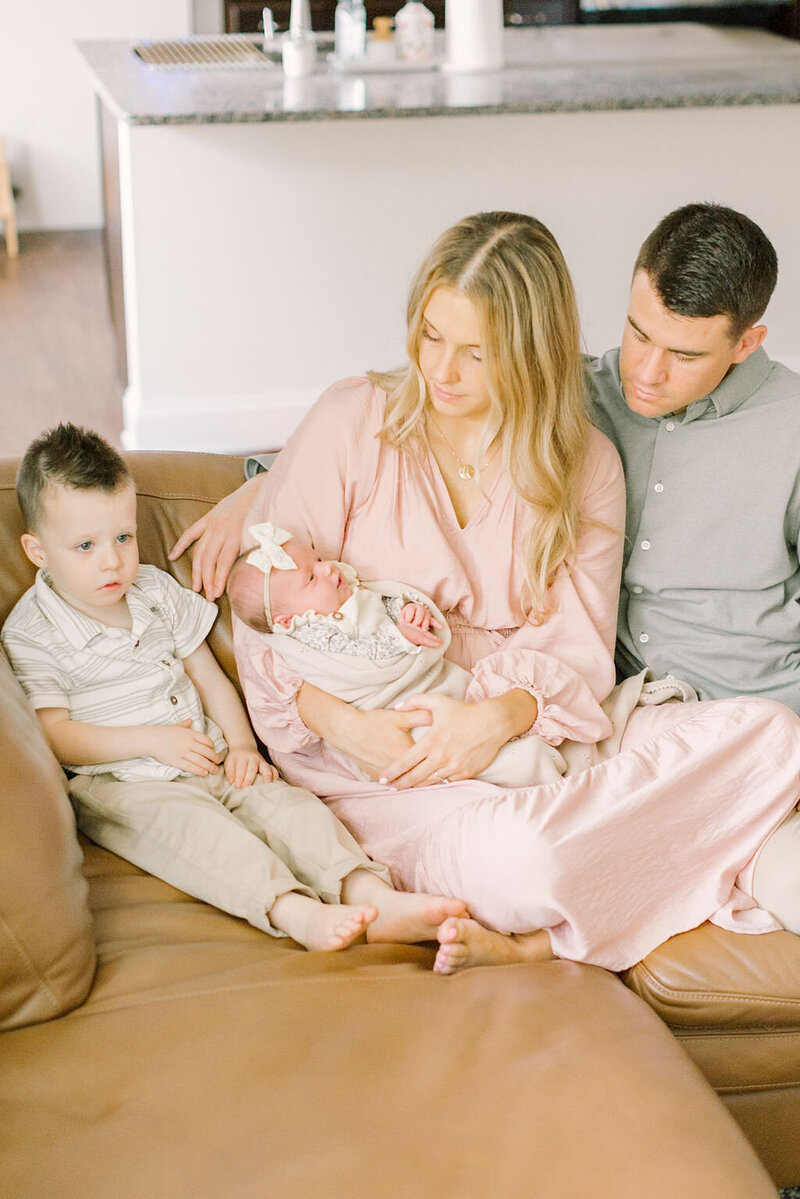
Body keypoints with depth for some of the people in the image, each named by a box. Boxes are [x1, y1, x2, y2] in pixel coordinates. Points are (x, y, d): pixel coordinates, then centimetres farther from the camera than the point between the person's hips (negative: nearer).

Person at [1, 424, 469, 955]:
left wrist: (241, 743, 0)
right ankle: (294, 911, -54)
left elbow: (209, 676, 17)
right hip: (120, 785, -5)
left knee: (284, 801, -20)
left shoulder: (155, 589, 13)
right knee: (194, 828, -34)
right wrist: (152, 740, -17)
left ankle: (370, 892, -38)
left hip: (208, 761, 6)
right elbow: (56, 736, -10)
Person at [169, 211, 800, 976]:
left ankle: (539, 938, -22)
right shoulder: (354, 419, -1)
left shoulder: (585, 465, 6)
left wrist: (502, 715, -22)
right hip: (373, 758, -4)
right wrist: (336, 720, -19)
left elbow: (577, 649, 0)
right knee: (514, 859, -39)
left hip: (531, 734, 4)